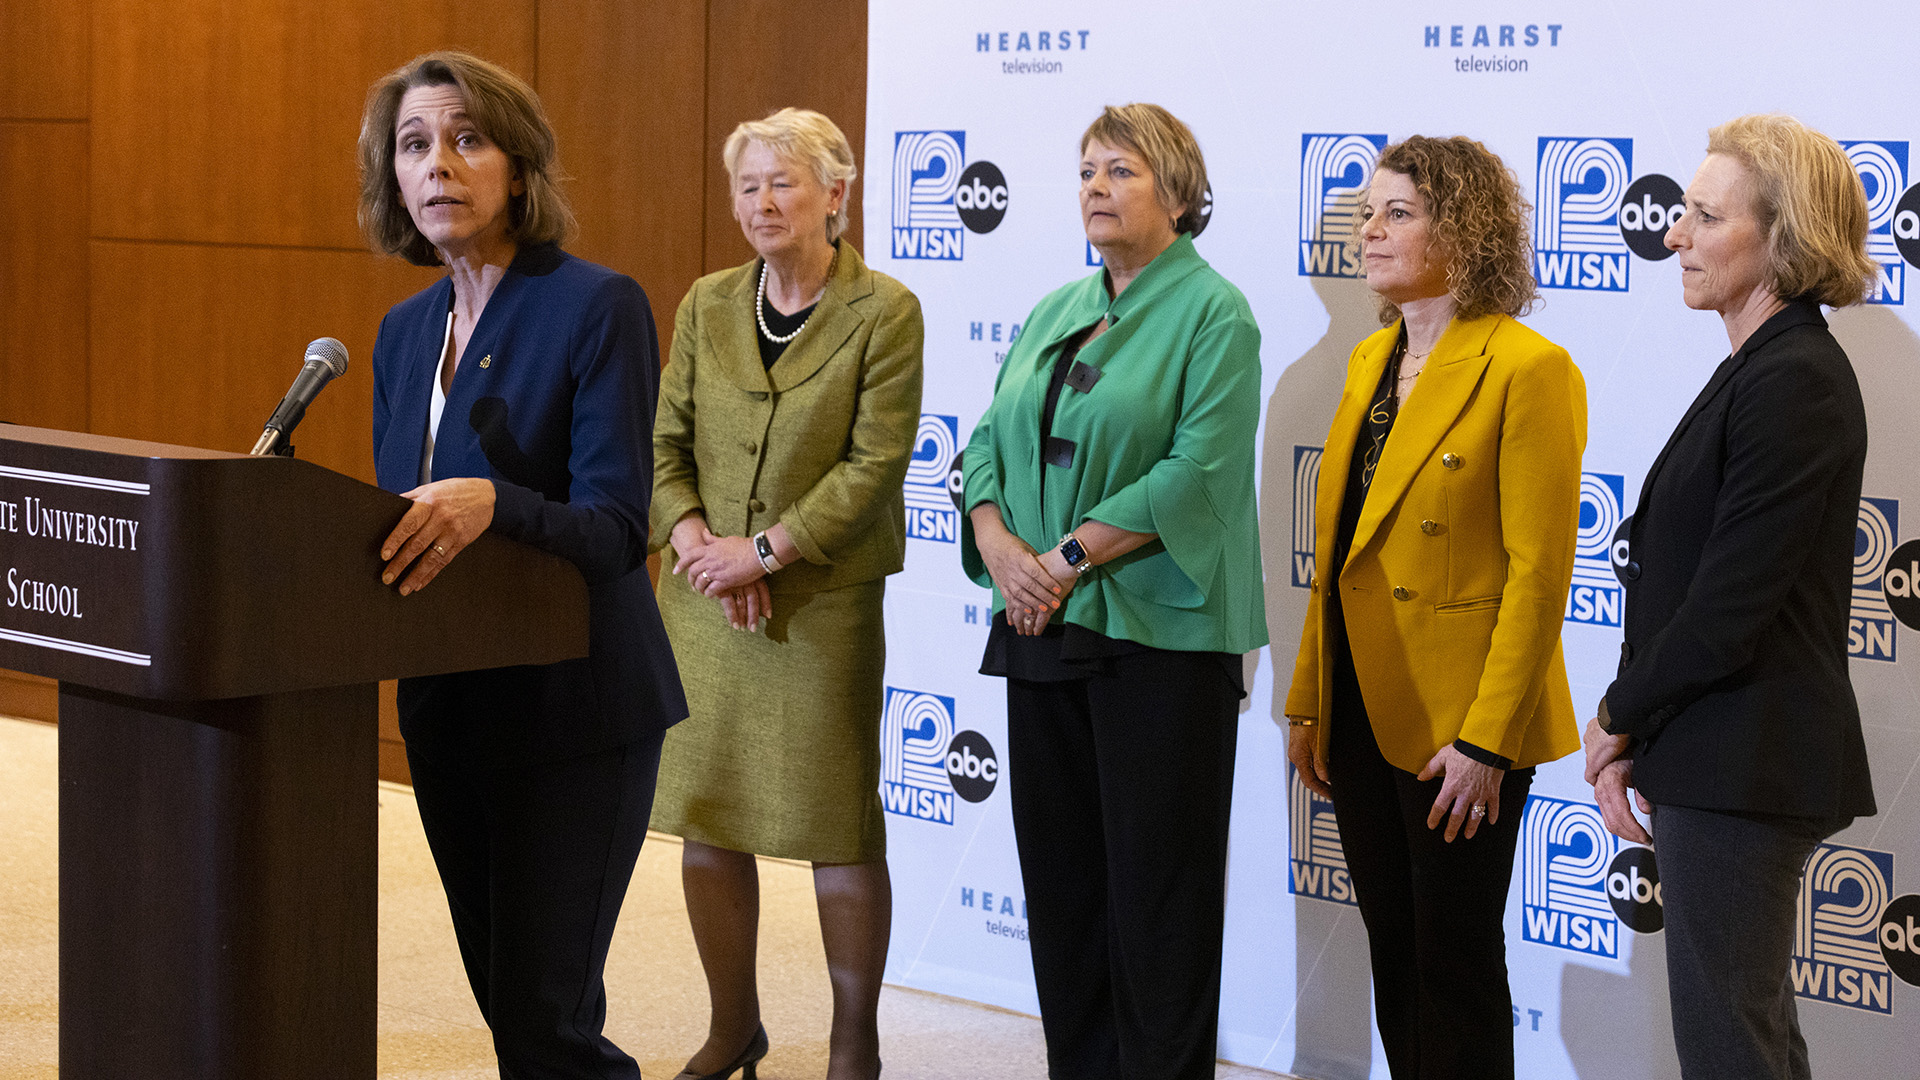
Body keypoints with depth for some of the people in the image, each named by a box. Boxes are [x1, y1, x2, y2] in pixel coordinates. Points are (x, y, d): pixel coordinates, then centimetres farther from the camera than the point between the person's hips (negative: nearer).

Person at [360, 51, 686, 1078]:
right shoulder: (405, 329, 10)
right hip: (449, 705, 7)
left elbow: (616, 528, -18)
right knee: (503, 996, 14)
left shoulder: (598, 306, -12)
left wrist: (490, 504, -36)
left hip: (572, 708, -7)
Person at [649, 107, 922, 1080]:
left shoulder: (883, 312, -5)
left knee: (838, 825, 0)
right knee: (703, 816, 8)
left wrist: (764, 548, -15)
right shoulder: (707, 306, 9)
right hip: (705, 599, 4)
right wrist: (695, 538, -9)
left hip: (824, 603, -4)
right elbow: (664, 442, 9)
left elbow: (873, 462, -10)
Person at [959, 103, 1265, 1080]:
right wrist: (998, 541, -8)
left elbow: (1197, 471, -15)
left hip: (1160, 634, -6)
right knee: (1059, 876, 10)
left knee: (1156, 885, -1)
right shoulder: (1056, 313, 16)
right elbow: (991, 441, 12)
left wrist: (1071, 557, -17)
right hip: (1045, 632, 7)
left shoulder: (1213, 315, -5)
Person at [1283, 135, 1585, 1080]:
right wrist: (1307, 700, 11)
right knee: (1393, 952, 14)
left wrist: (1485, 738, -19)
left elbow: (1539, 573, -16)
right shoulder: (1370, 359, 11)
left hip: (1460, 719, -7)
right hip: (1360, 707, 7)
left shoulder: (1527, 369, -13)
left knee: (1456, 963, 3)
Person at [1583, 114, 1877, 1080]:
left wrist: (1619, 718, -6)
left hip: (1744, 769, -10)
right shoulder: (1762, 368, 14)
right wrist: (1628, 734, 5)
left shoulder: (1793, 383, -18)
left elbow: (1731, 609, -21)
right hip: (1717, 760, 10)